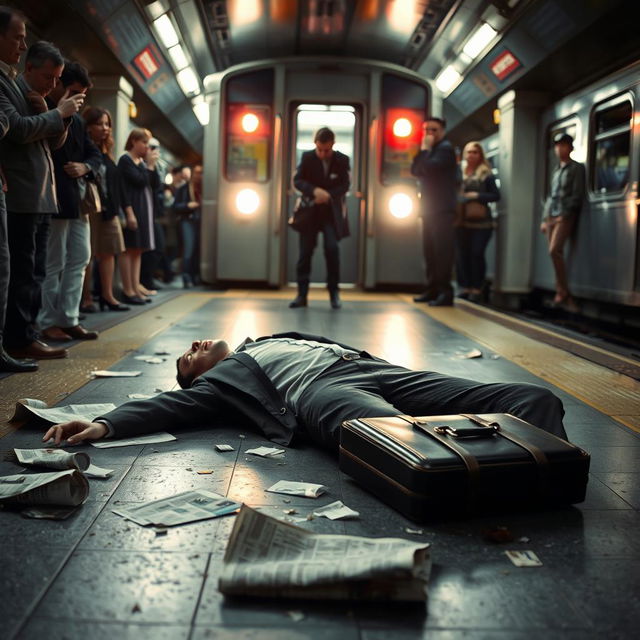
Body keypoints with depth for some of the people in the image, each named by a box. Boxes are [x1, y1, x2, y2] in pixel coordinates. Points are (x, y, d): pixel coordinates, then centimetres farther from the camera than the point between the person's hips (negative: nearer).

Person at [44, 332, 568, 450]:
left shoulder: (281, 338, 43)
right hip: (314, 390, -6)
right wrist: (106, 424, -7)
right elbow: (172, 406, 10)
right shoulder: (219, 378, 28)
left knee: (535, 402, -17)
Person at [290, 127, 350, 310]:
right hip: (310, 210, 1)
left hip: (332, 212, -1)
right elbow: (297, 180, -6)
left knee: (332, 248, -11)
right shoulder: (307, 157, -4)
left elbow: (345, 185, -5)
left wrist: (328, 195, -22)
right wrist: (314, 190, -24)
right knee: (305, 251, 0)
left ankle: (334, 292, 3)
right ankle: (301, 294, 5)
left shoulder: (342, 160, -5)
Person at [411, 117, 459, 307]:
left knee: (442, 250, -12)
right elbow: (415, 171, 11)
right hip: (429, 208, 9)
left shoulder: (445, 148, -6)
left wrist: (425, 149, -9)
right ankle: (433, 289, 14)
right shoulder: (431, 150, 21)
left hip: (442, 209, -9)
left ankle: (445, 292, -14)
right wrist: (423, 150, 1)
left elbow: (430, 168, -21)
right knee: (430, 250, 9)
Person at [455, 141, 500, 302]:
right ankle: (464, 287, 12)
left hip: (480, 222, -3)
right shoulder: (458, 172, 10)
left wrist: (478, 196, -10)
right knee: (462, 254, 3)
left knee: (477, 254, -6)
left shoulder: (486, 174, 2)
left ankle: (477, 289, 3)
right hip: (462, 221, 3)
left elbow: (496, 196, 1)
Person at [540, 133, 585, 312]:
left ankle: (563, 294, -15)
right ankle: (561, 294, 2)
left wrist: (564, 213, -15)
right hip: (551, 216, 7)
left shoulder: (576, 168, 2)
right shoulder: (556, 170, 23)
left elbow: (577, 195, -6)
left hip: (566, 216, -7)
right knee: (556, 254, 1)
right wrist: (545, 218, 15)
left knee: (554, 251, -20)